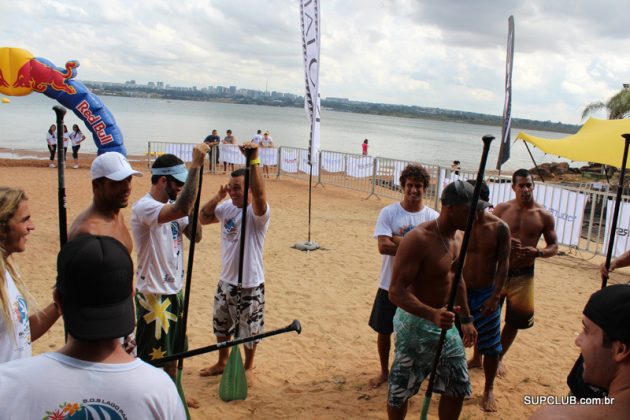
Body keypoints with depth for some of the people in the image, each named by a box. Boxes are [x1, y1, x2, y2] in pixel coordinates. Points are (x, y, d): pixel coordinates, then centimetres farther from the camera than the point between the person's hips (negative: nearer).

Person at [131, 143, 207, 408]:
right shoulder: (144, 207, -22)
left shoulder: (171, 206, 6)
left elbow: (195, 236, 5)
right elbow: (181, 209, -41)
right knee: (150, 355, 4)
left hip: (174, 289, 9)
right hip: (153, 294, -9)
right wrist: (196, 166, -38)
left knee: (171, 349, 23)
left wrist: (192, 207, -9)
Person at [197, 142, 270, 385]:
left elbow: (259, 194, -42)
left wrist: (254, 161, -52)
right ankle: (222, 362, 47)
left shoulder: (257, 212, -20)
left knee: (249, 330, 10)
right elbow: (202, 218, 9)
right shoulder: (227, 208, 2)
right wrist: (218, 196, -5)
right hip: (225, 281, 7)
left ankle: (247, 368, 34)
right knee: (221, 326, 24)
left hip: (250, 284, -7)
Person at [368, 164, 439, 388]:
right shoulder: (388, 213, -8)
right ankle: (384, 371, 35)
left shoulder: (433, 217, -5)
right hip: (390, 285, 0)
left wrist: (399, 240, -20)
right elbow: (383, 246, -19)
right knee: (383, 330, 13)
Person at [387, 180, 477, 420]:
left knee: (458, 387, 16)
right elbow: (396, 292, -30)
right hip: (416, 324, -8)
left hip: (445, 323, 8)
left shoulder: (455, 239, 3)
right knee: (400, 392, 7)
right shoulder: (418, 240, -25)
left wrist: (466, 319, 21)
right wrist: (432, 315, -43)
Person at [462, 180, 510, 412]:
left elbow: (503, 264, -6)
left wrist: (495, 296, -11)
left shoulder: (499, 228, -10)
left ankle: (488, 390, 25)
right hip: (460, 291, 0)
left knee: (490, 346, 7)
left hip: (486, 293, 0)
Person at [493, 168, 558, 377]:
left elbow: (553, 246, 2)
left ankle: (498, 358, 34)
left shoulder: (544, 216, -4)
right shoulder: (502, 209, -5)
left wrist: (537, 252, -19)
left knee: (515, 320, 12)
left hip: (523, 275, 1)